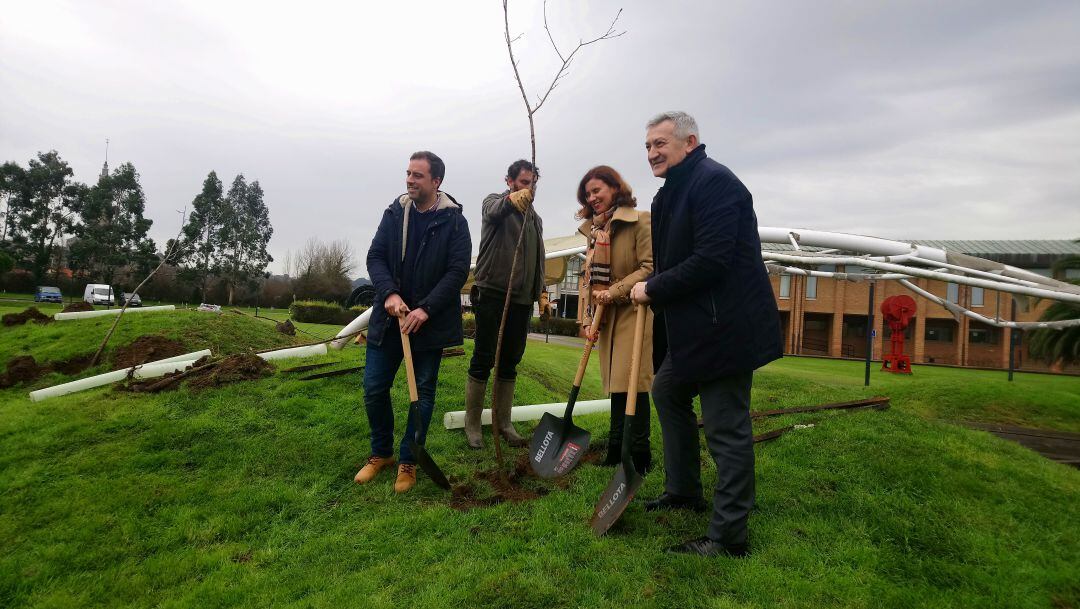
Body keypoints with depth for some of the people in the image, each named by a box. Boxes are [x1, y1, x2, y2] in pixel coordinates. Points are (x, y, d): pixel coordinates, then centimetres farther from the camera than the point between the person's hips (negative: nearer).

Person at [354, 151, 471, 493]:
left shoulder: (454, 221, -5)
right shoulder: (395, 213, 4)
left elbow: (457, 271, -11)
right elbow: (375, 257, 0)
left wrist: (425, 310, -20)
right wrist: (389, 294, -17)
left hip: (430, 322, -3)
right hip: (389, 318, 3)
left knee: (423, 392, 6)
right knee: (374, 388, 7)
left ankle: (408, 461, 22)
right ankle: (381, 453, 27)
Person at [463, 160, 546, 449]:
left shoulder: (535, 218, 19)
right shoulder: (495, 201, 0)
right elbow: (494, 210, -27)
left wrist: (540, 291, 13)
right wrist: (511, 199, -50)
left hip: (521, 299, 6)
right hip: (492, 293, -6)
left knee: (510, 362, 10)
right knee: (483, 360, -2)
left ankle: (503, 422, 19)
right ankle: (472, 423, 9)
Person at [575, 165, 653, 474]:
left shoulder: (639, 221, -9)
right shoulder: (594, 229, 14)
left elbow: (651, 268, -16)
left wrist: (614, 292, -18)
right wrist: (589, 317, 6)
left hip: (634, 313, -7)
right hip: (607, 318, 7)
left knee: (631, 381, -8)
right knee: (615, 381, 11)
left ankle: (639, 455, 4)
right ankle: (616, 451, 20)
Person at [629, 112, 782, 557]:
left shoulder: (714, 181, -16)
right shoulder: (673, 193, 16)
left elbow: (710, 260, -25)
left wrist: (653, 290, -15)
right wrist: (651, 290, 4)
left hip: (726, 327, -11)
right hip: (692, 327, 11)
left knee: (726, 429, -4)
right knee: (667, 391, 23)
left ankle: (728, 536, 8)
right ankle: (683, 493, 39)